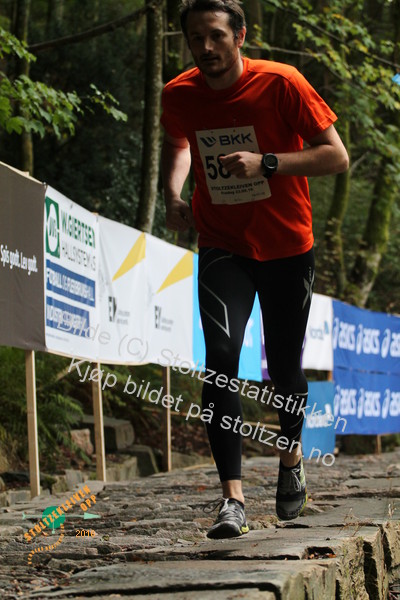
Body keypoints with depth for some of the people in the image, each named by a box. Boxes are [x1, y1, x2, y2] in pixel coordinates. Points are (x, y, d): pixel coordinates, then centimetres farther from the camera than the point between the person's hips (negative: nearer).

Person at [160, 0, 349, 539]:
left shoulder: (281, 84, -16)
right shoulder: (178, 95, -6)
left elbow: (337, 156, -15)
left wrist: (265, 162, -28)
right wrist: (173, 195, -2)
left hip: (288, 246, -1)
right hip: (222, 247, 1)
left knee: (284, 368, 7)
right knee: (221, 356, -19)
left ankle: (292, 456, 40)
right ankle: (232, 496, -21)